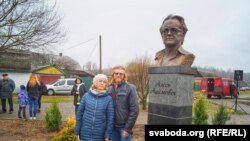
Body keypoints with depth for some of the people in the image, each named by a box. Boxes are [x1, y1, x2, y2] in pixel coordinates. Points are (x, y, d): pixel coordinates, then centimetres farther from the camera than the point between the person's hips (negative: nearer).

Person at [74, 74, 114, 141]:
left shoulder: (108, 98, -6)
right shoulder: (86, 96, -2)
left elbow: (110, 117, -5)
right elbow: (79, 112, 2)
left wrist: (108, 134, -6)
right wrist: (77, 130, 2)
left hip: (100, 134, -1)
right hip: (85, 133, 1)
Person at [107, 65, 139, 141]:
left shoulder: (130, 88, -7)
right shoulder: (110, 89, 6)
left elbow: (134, 110, -11)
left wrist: (127, 128, -13)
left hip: (124, 127, -4)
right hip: (113, 126, 4)